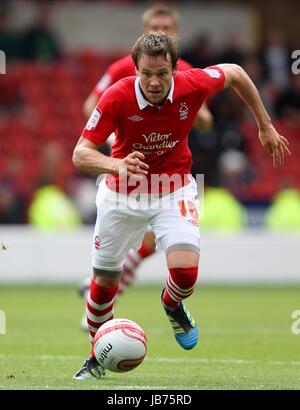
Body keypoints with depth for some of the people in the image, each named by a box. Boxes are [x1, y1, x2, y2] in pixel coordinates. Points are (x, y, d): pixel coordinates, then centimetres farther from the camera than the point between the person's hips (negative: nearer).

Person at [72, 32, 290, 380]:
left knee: (185, 270, -21)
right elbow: (80, 154, -26)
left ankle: (172, 304, 17)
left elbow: (235, 74, 0)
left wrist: (265, 127, 7)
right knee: (104, 279, 8)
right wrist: (117, 165, -47)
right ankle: (97, 358, 34)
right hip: (122, 194, 0)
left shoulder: (193, 85, -22)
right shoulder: (117, 97, -26)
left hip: (173, 189, 0)